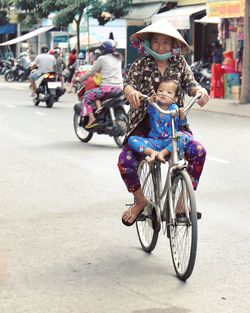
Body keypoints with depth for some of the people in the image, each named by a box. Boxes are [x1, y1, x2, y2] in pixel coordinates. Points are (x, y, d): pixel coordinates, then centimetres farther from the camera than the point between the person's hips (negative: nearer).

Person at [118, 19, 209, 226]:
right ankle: (140, 201, 6)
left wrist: (200, 90, -27)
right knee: (126, 162, -22)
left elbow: (189, 82, -3)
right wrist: (131, 92, -36)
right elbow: (129, 82, -11)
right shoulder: (141, 64, 1)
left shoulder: (180, 64, 7)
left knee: (198, 151, -23)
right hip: (143, 124, -1)